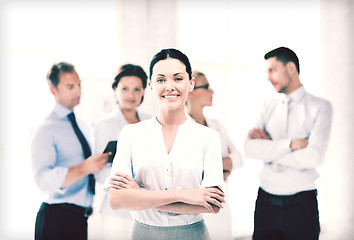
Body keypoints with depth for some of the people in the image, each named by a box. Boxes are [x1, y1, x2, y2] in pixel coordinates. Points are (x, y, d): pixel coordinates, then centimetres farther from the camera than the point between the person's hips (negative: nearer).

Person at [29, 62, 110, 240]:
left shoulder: (83, 127, 14)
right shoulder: (45, 130, -10)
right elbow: (43, 179, -21)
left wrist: (101, 161, 2)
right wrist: (85, 168, -29)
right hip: (57, 218, -7)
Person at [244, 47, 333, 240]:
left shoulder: (320, 107, -3)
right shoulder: (269, 107, 8)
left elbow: (314, 157, -17)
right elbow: (250, 148, -5)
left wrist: (268, 148, -9)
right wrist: (290, 144, -16)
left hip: (301, 204, -3)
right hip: (266, 200, 3)